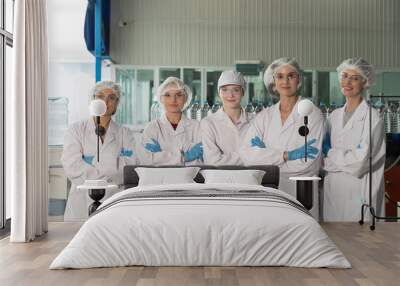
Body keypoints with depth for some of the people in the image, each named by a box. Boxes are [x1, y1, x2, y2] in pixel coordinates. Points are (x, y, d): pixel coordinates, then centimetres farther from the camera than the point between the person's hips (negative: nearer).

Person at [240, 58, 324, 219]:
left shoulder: (311, 113, -1)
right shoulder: (264, 116, 10)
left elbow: (309, 163, -12)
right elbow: (246, 154, -5)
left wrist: (266, 157, -6)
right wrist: (286, 155, -14)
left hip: (300, 193, -2)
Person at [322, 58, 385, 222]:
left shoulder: (372, 118, -8)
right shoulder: (335, 115, 11)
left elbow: (361, 160, -15)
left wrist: (330, 154, -5)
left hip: (358, 194, -5)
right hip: (332, 190, 5)